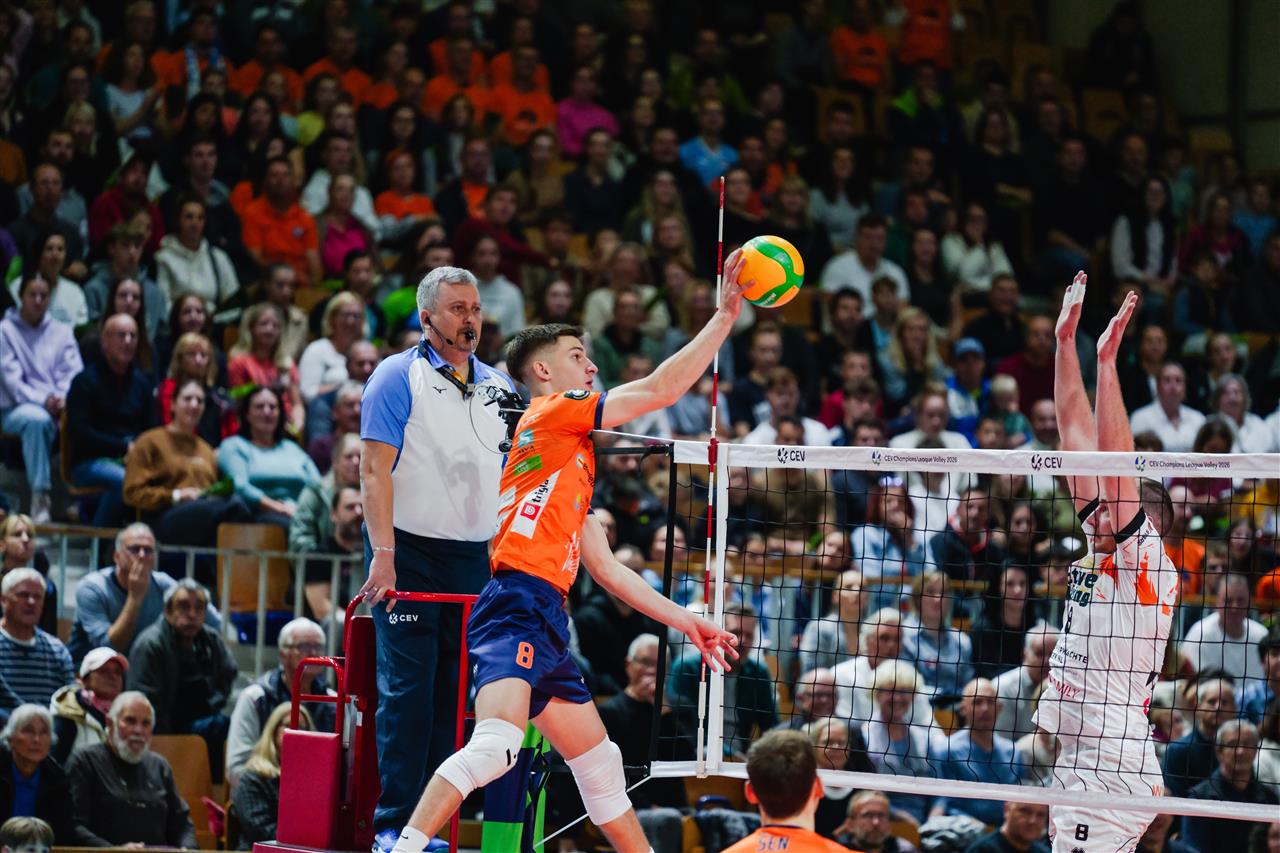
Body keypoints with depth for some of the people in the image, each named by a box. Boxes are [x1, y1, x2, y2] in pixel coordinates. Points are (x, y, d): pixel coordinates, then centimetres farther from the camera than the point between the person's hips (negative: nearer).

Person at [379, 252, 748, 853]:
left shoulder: (576, 465, 28)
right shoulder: (550, 413, 2)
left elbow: (608, 570, 28)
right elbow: (663, 387, -2)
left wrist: (684, 621, 26)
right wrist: (727, 313, 3)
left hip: (548, 623, 10)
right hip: (518, 605, -10)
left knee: (600, 763, 17)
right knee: (497, 741, -28)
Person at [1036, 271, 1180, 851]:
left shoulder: (1149, 567, -7)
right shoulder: (1102, 554, 13)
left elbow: (1116, 467, -17)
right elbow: (1077, 438, 13)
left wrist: (1106, 359, -19)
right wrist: (1066, 341, 12)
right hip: (1076, 764, 8)